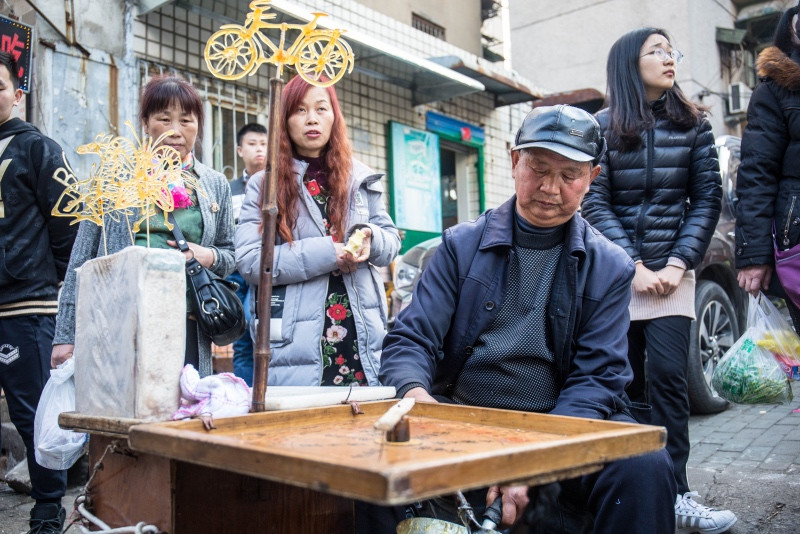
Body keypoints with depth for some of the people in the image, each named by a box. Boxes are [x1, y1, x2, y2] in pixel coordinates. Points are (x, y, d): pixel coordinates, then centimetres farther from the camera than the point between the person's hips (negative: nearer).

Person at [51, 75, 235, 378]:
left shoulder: (216, 185, 13)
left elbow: (230, 254, 19)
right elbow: (82, 259, 7)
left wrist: (210, 257, -5)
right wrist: (66, 334, 2)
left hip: (187, 327, 2)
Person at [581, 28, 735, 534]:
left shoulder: (694, 124, 8)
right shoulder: (603, 127, 3)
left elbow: (708, 197, 4)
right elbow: (595, 203, -2)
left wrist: (677, 264, -7)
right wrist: (635, 268, -10)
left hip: (672, 270, 1)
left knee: (667, 377, -8)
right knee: (627, 382, 3)